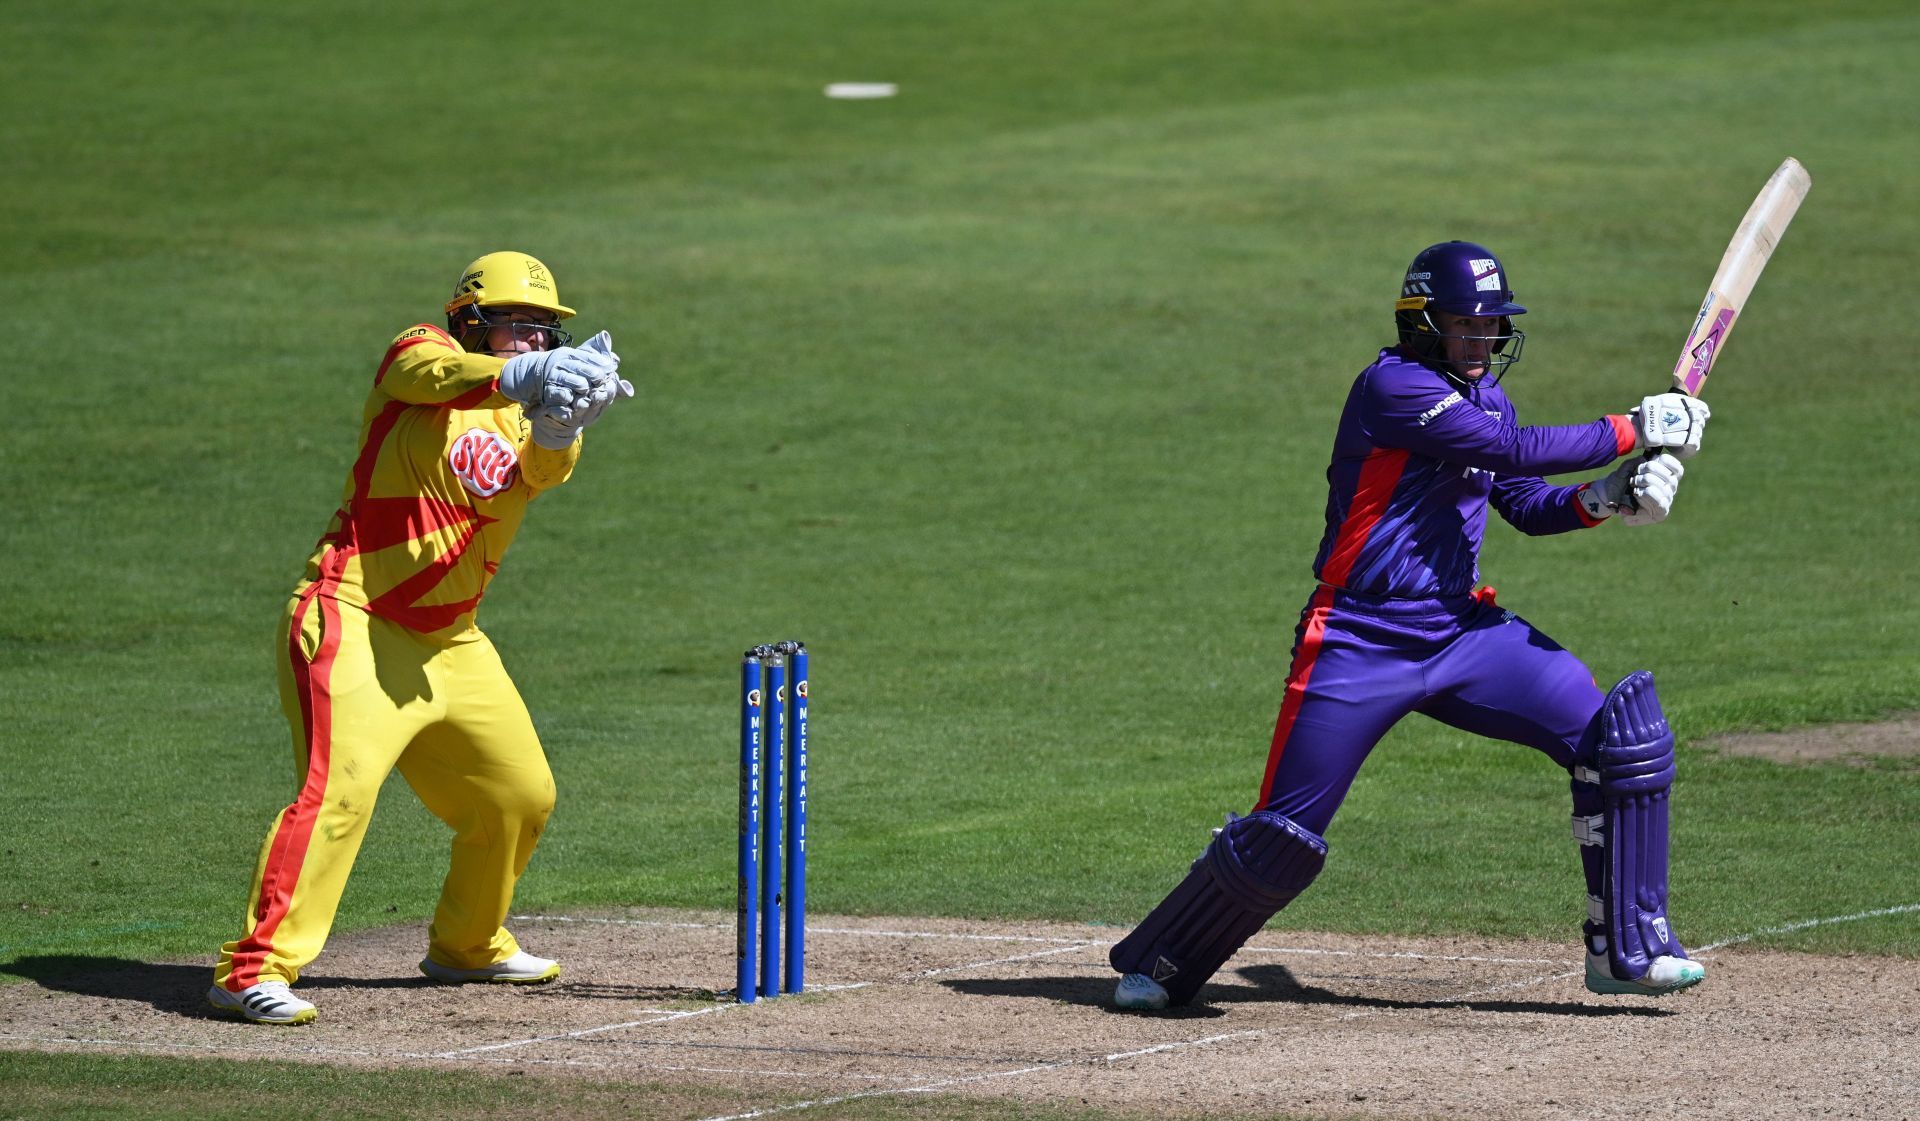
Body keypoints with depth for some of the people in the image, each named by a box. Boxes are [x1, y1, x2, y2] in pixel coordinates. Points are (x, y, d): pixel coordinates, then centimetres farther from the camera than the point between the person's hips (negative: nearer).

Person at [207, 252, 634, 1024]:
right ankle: (253, 969, -26)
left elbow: (546, 467, -14)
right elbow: (431, 372, -29)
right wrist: (519, 378, -50)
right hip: (356, 623, -8)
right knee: (339, 787, -23)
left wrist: (559, 424, -39)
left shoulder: (521, 425, 10)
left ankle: (466, 945, 40)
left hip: (450, 645, 8)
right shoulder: (417, 356, -3)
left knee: (520, 795, 16)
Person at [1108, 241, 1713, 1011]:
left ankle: (1627, 948, 3)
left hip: (1463, 630, 7)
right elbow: (1516, 450, -22)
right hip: (1359, 644, -7)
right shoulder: (1393, 387, -15)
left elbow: (1528, 506, 16)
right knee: (1285, 836, -7)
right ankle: (1157, 965, 16)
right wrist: (1634, 430, -16)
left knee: (1622, 735, -6)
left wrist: (1605, 499, -4)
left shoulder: (1480, 393, 12)